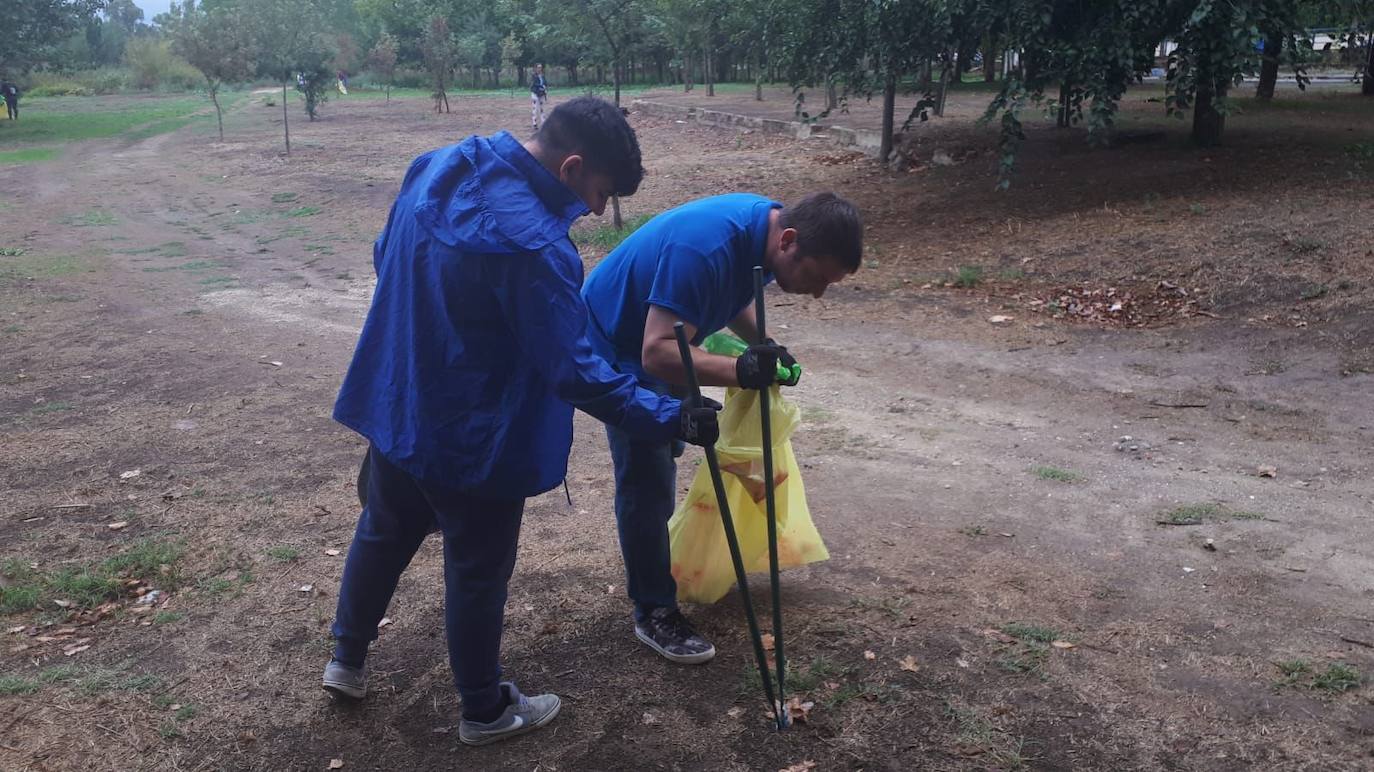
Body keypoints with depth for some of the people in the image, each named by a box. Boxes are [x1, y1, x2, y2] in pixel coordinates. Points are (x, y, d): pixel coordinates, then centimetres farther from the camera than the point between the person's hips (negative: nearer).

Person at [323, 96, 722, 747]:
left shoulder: (436, 168, -4)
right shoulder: (533, 242, -30)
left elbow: (385, 258, 11)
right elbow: (575, 372, -28)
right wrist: (672, 418, -21)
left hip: (395, 407, 8)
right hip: (471, 440, -8)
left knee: (382, 532, 27)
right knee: (477, 573, 12)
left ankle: (347, 659, 47)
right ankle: (485, 712, 33)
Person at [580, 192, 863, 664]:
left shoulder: (766, 225, -11)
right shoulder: (706, 248, -39)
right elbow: (659, 352, -41)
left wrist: (764, 348, -8)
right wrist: (739, 371, -53)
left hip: (658, 338, 9)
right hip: (618, 348, -9)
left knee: (663, 455, 22)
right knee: (646, 479, -7)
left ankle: (657, 558, 43)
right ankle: (653, 613, 5)